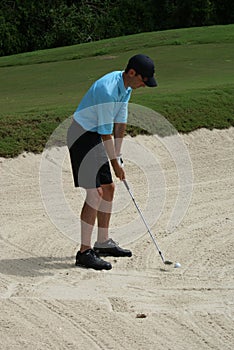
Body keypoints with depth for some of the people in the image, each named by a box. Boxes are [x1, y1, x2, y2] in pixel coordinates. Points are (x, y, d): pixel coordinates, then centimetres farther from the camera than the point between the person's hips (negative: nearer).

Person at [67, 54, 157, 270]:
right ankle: (85, 251, -14)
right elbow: (105, 131, -22)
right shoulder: (107, 90, -28)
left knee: (108, 188, 13)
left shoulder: (126, 86, 2)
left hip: (94, 137, 10)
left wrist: (117, 154, 6)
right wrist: (115, 162, -12)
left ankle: (103, 243, 23)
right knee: (95, 192, -15)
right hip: (82, 136, -10)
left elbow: (120, 122, 8)